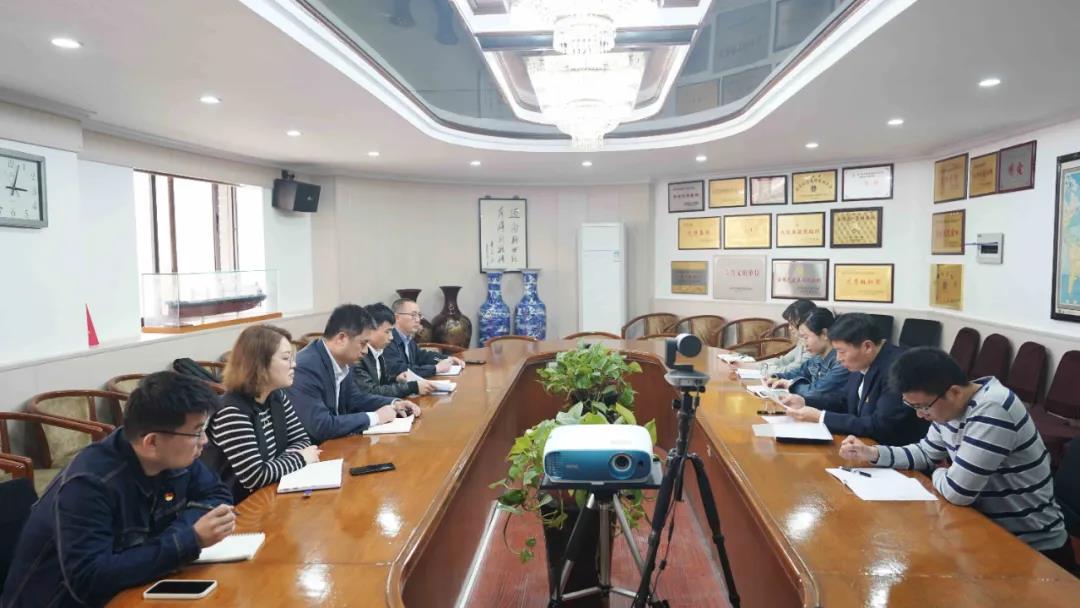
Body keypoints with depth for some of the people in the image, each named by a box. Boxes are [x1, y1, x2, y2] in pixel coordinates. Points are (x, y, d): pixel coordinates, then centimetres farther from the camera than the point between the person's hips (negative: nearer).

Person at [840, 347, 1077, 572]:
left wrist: (938, 475, -8)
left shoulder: (992, 411, -31)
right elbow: (926, 453, 12)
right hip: (989, 526, 7)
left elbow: (958, 491, -30)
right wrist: (873, 453, -3)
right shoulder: (949, 404, -4)